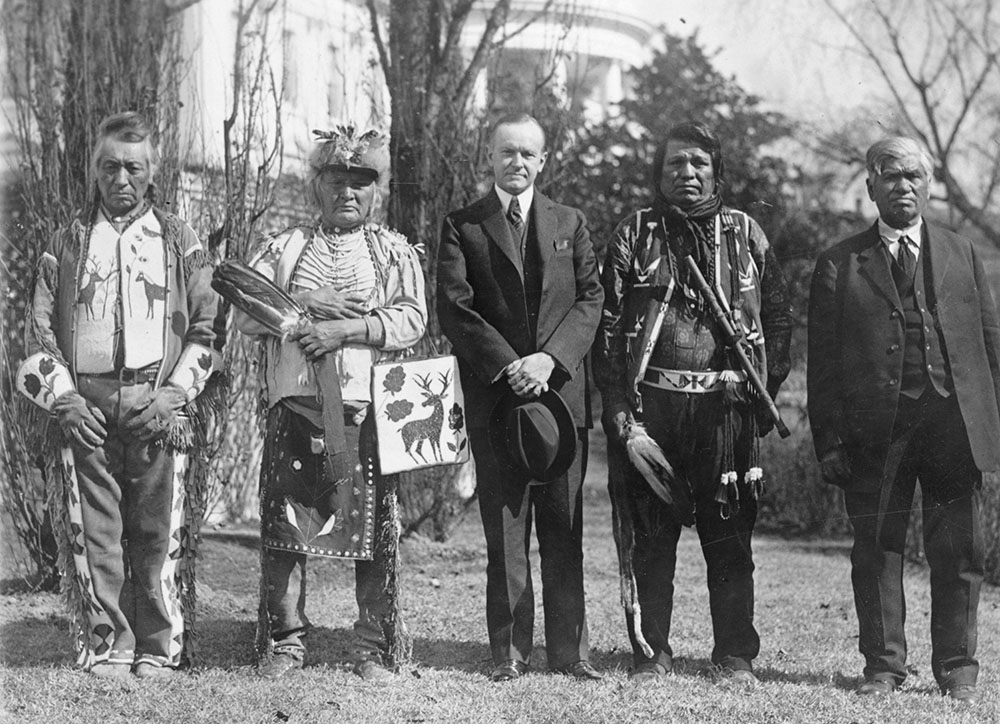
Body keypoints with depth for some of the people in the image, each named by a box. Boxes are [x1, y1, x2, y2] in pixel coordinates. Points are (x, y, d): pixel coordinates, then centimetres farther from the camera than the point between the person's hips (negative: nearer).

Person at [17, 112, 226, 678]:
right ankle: (106, 646, 9)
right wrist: (64, 397, -2)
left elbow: (208, 327, 6)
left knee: (161, 531, -2)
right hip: (86, 407, 1)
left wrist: (176, 393, -6)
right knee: (93, 531, 1)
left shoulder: (181, 242, 10)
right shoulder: (69, 243, 13)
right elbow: (39, 328, 11)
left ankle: (160, 648, 7)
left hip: (160, 408, -1)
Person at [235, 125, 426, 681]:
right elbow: (246, 315, 4)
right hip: (295, 405, 1)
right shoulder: (283, 248, 15)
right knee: (284, 524, 1)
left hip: (369, 409, -1)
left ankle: (376, 647, 8)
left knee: (374, 528, -1)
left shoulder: (395, 252, 12)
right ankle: (284, 641, 12)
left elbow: (411, 319, -2)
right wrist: (304, 303, -10)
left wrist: (348, 328, -14)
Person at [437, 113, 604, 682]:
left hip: (562, 387, 2)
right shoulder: (462, 226, 6)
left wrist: (549, 358, -10)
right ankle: (510, 650, 7)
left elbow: (591, 298, 5)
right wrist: (508, 365, -13)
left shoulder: (570, 224, 14)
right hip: (495, 395, -1)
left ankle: (570, 649, 8)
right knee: (505, 528, 1)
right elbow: (454, 308, -3)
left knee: (565, 526, 3)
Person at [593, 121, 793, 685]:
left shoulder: (745, 234, 11)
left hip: (726, 405, 0)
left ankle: (736, 657, 12)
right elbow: (609, 325, 2)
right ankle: (651, 652, 14)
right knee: (649, 535, 4)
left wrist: (766, 389, 3)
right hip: (651, 403, 0)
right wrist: (618, 406, -7)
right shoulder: (634, 236, 7)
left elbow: (780, 315, 13)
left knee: (729, 535, 3)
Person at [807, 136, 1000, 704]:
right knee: (877, 550, 3)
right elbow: (823, 361, 4)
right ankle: (883, 666, 14)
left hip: (954, 420, 1)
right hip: (875, 428, -1)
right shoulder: (839, 264, 8)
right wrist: (829, 439, -4)